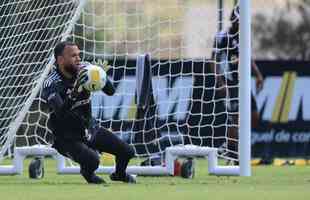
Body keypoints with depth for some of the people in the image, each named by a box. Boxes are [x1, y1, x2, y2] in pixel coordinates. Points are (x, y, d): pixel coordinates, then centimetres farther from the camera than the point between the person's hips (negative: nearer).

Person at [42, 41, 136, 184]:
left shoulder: (83, 71, -6)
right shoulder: (51, 84, -21)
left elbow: (110, 91, -8)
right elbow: (60, 112, -37)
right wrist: (76, 89, -48)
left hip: (90, 128, 6)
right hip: (68, 138, -6)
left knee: (127, 152, 3)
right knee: (92, 160, -30)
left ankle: (119, 174, 38)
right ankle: (87, 173, 8)